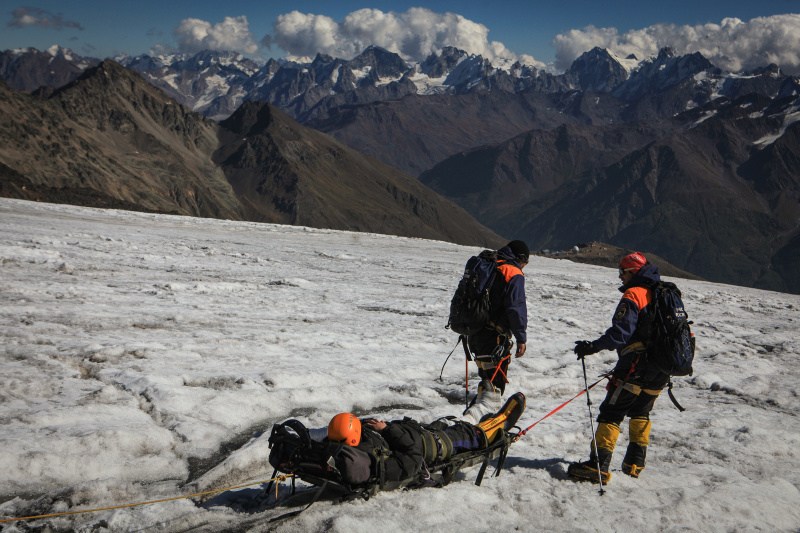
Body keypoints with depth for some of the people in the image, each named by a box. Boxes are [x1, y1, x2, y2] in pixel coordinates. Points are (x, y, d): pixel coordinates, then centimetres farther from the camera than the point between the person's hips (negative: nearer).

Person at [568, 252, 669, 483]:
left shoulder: (633, 296, -11)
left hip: (636, 366, -8)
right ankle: (635, 464, 24)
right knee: (641, 413, 22)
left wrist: (593, 347, -18)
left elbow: (621, 333, -22)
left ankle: (598, 465, -10)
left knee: (611, 413, -6)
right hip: (661, 370, 9)